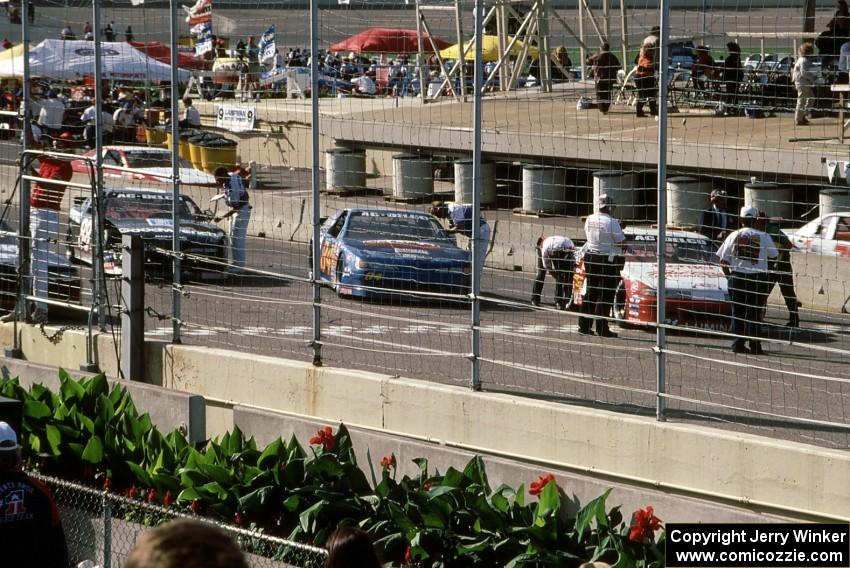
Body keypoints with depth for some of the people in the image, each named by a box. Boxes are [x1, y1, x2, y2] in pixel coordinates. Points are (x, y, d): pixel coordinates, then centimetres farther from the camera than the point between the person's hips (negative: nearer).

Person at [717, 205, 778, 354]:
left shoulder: (734, 236, 0)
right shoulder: (763, 236, -4)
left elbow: (723, 261, 0)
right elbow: (774, 255, 7)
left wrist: (729, 276, 12)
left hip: (737, 277, 1)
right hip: (758, 278, -1)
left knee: (737, 311, 11)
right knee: (754, 312, 4)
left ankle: (738, 344, 8)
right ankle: (754, 346, 1)